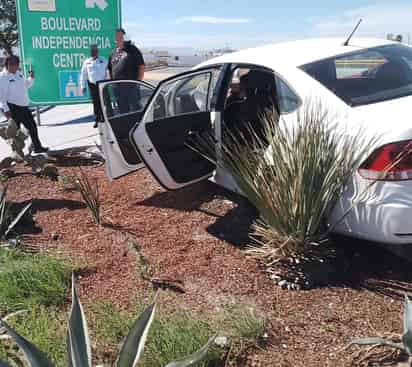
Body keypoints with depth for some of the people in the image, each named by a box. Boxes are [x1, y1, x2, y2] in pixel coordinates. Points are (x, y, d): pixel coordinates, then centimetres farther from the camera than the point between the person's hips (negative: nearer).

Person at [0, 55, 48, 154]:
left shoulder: (19, 74, 11)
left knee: (32, 126, 11)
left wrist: (31, 78, 7)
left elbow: (26, 85, 27)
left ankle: (37, 147, 23)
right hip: (13, 108, -7)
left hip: (24, 107, 7)